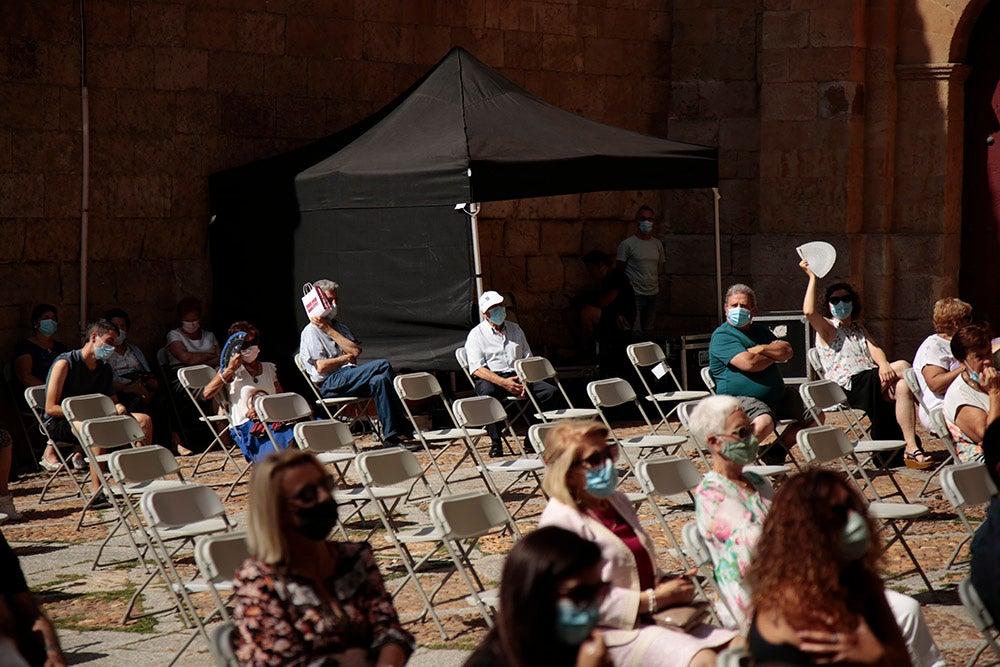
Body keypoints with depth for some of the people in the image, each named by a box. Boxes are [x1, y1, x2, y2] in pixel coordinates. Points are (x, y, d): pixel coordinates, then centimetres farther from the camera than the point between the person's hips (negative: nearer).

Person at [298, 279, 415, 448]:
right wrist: (347, 358, 1)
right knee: (382, 366, -23)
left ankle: (392, 434, -28)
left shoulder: (338, 325, 24)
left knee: (380, 380, -25)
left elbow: (356, 351, 4)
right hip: (329, 385, -7)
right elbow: (321, 367, -11)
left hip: (348, 378, 7)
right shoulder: (311, 331, 2)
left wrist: (330, 332, -1)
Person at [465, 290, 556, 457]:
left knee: (550, 391, -17)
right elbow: (477, 369, -10)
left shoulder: (515, 329, 18)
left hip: (517, 377, 5)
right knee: (487, 392, -40)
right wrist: (504, 383, -22)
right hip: (491, 379, -5)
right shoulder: (476, 335, 1)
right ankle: (496, 443, -30)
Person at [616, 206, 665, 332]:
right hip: (635, 295, -5)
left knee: (648, 331, 8)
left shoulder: (657, 244, 11)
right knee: (635, 333, -10)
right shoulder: (627, 244, -5)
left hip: (653, 294, 5)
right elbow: (620, 271, -2)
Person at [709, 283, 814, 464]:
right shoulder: (722, 336, -7)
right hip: (741, 398, -9)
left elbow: (787, 352, 6)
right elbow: (748, 363, -20)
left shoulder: (760, 331, 20)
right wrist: (775, 353, -1)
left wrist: (762, 349, -11)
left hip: (777, 395, 9)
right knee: (764, 422, -39)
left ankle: (779, 449, 14)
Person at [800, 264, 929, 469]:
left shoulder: (859, 329, 28)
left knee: (903, 386, -27)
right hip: (849, 388, -6)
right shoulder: (827, 328, 8)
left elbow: (875, 349, 10)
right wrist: (812, 278, -10)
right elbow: (809, 311, -15)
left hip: (874, 386, 6)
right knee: (902, 366, -21)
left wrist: (883, 364, -13)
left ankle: (911, 448, -30)